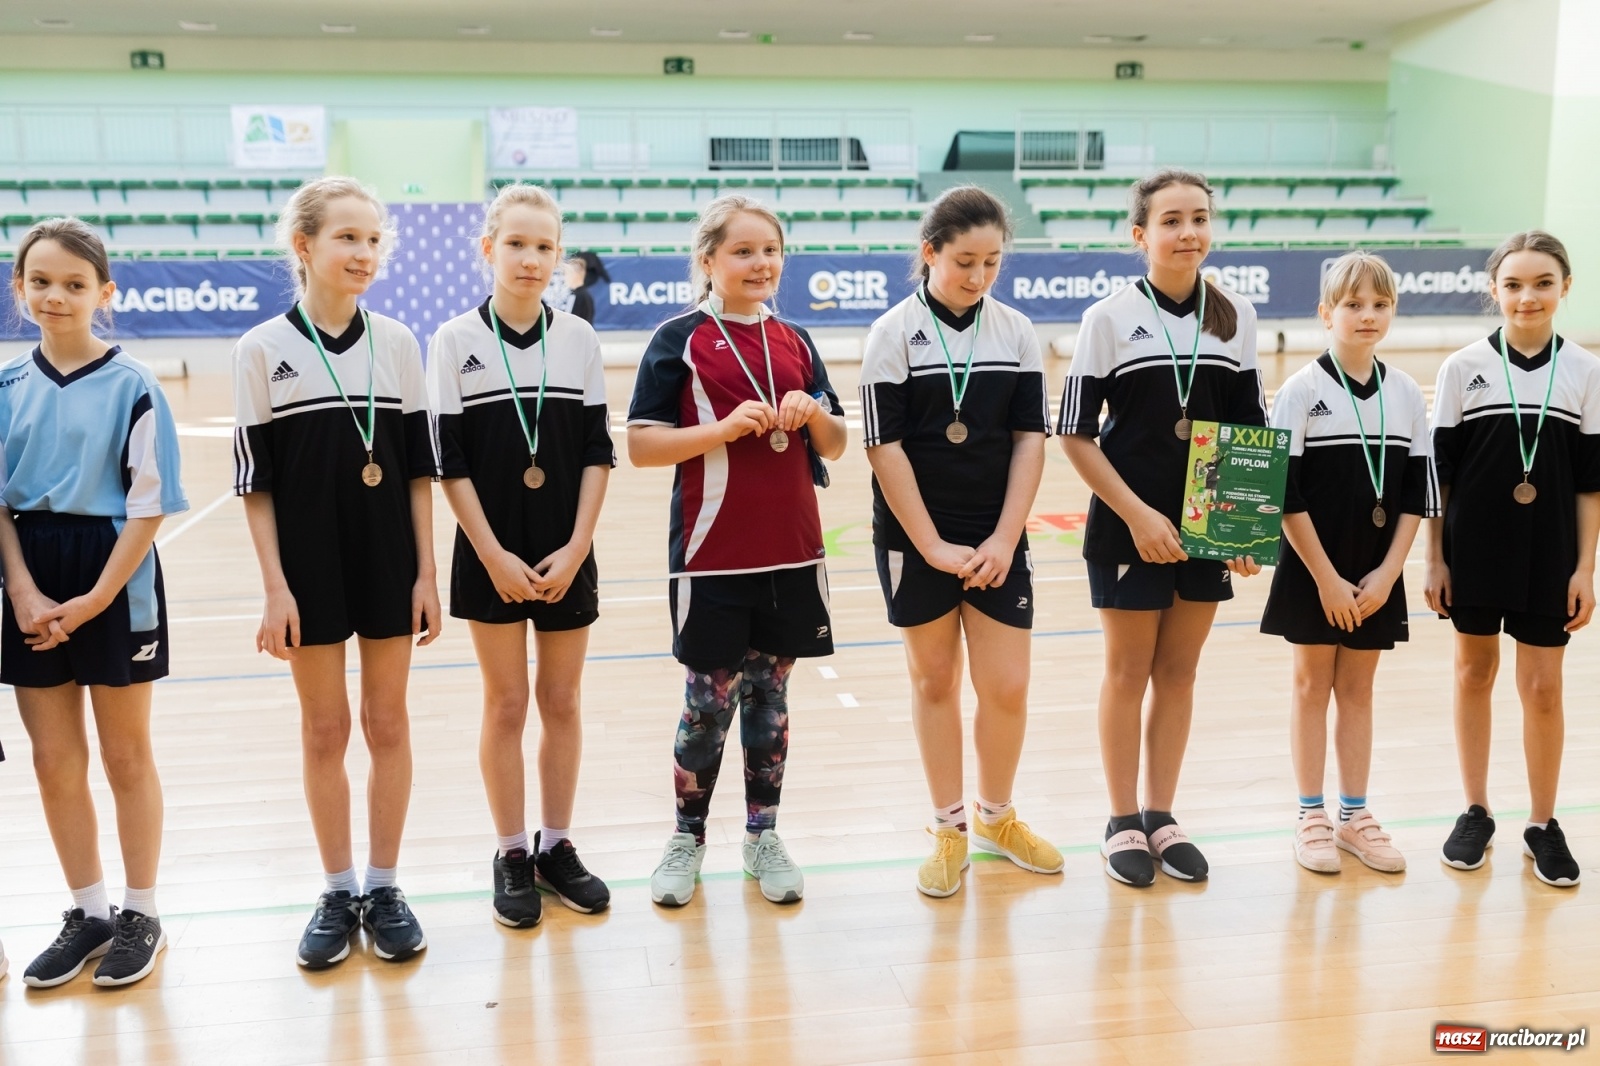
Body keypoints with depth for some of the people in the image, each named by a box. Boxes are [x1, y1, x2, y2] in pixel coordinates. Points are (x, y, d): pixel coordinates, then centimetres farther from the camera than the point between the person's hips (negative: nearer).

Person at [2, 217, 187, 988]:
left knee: (126, 756, 9)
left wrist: (94, 600, -14)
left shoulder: (132, 388, -9)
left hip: (115, 585, -4)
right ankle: (87, 913, 27)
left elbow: (149, 507, -9)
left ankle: (139, 915, 23)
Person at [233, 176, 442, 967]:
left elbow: (420, 468, 3)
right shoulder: (263, 350, -4)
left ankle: (383, 888, 22)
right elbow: (255, 482, -3)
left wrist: (426, 574, -1)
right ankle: (337, 893, 22)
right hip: (309, 568, -1)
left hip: (390, 564, 2)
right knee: (324, 730, 8)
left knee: (387, 724, 8)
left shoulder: (397, 344, 1)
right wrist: (274, 588, -8)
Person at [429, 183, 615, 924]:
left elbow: (598, 452, 1)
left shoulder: (579, 339, 2)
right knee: (506, 705, 6)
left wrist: (576, 549, -8)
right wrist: (494, 554, -11)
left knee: (562, 702, 9)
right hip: (492, 556, -2)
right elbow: (449, 461, -6)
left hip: (566, 556, 2)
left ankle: (556, 846, 24)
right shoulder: (456, 341, -3)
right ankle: (511, 856, 19)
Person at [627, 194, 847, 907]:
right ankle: (687, 838, 24)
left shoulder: (794, 343, 10)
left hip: (792, 553, 4)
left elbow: (836, 445, 12)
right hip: (711, 555, -4)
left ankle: (763, 836, 25)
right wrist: (725, 427, -20)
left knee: (770, 694, 11)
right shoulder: (680, 339, -3)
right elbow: (641, 446, -9)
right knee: (710, 700, 4)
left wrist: (813, 414, -9)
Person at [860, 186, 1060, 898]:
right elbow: (885, 447, -9)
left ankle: (995, 815, 27)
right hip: (916, 537, -2)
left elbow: (1030, 439, 2)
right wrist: (932, 545, -12)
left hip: (996, 539, 2)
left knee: (1007, 687, 2)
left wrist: (1004, 539, -7)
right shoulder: (896, 332, -6)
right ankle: (949, 830, 25)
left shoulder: (1016, 332, 3)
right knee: (934, 680, 10)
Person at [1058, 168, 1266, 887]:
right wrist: (1137, 514, -14)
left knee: (1179, 671, 11)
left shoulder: (1236, 316, 3)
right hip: (1128, 525, -3)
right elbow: (1075, 434, -7)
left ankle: (1160, 818, 25)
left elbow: (1250, 429, 8)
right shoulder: (1110, 318, -7)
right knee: (1128, 672, 7)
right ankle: (1122, 824, 21)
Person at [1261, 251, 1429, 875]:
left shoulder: (1406, 394, 2)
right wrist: (1326, 577, -13)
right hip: (1314, 567, -3)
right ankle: (1311, 818, 18)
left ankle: (1354, 816, 23)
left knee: (1358, 687, 12)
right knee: (1313, 684, 7)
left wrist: (1387, 572, -6)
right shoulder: (1302, 390, -9)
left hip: (1377, 574, 3)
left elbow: (1416, 495, 3)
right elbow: (1285, 495, -12)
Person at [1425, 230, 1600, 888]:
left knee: (1542, 686, 5)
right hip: (1474, 551, 0)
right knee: (1474, 672, 11)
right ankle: (1475, 813, 26)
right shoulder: (1463, 368, -4)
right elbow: (1437, 472, 0)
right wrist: (1435, 558, -2)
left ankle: (1543, 824, 21)